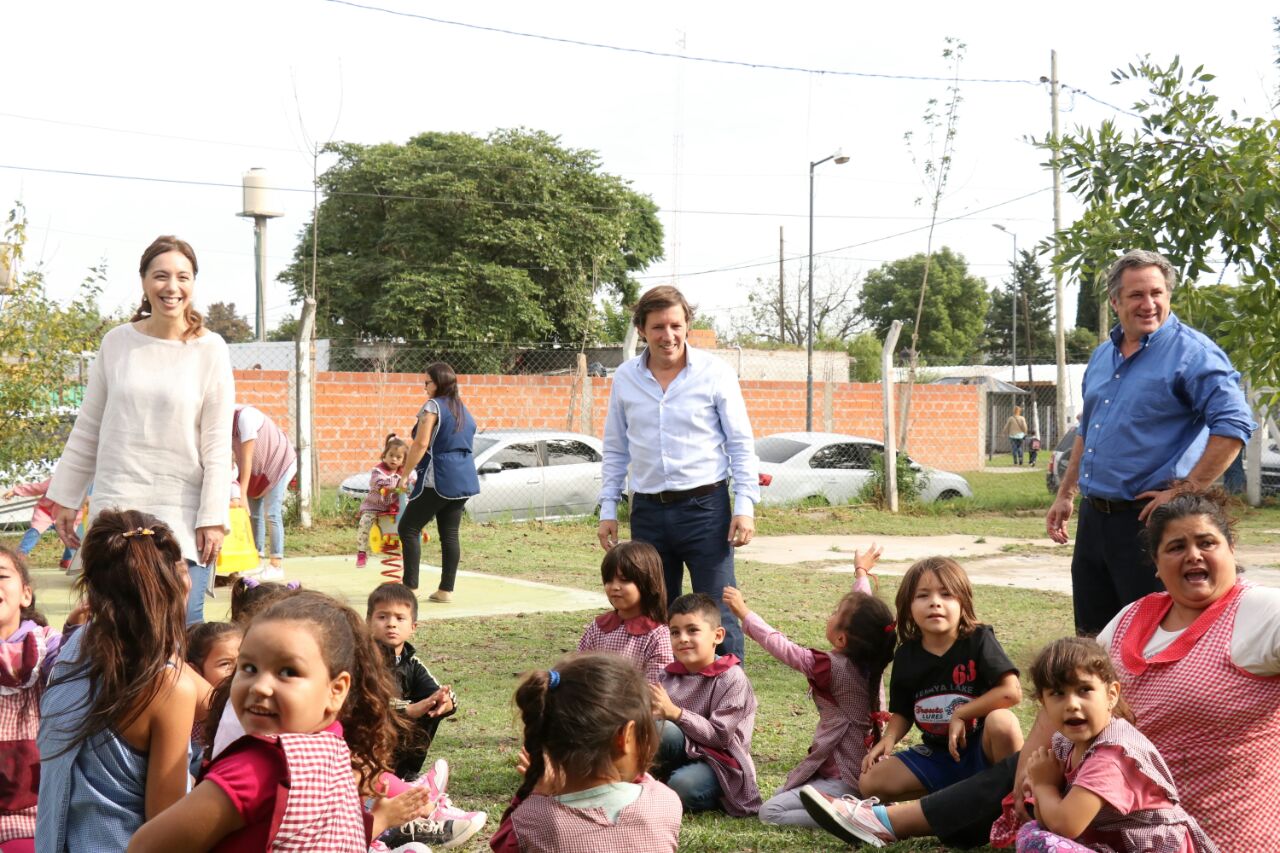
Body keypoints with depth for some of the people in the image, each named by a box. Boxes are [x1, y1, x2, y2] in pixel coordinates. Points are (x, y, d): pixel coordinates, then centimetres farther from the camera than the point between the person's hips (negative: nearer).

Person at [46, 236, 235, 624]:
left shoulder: (210, 350, -2)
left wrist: (213, 518, -7)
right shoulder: (117, 342, 4)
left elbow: (218, 446, -3)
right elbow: (88, 429, 12)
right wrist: (65, 498, 11)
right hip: (114, 508, 2)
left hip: (180, 516, -2)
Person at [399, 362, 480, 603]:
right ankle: (446, 590, 6)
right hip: (464, 480, 8)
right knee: (450, 533, 8)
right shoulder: (465, 411, 18)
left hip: (438, 479, -8)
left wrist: (405, 473, -9)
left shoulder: (433, 406, -7)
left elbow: (421, 444, -15)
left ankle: (410, 587, -7)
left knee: (408, 529, -2)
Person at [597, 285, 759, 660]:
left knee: (717, 615, -4)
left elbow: (741, 444, -1)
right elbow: (615, 450, 14)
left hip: (705, 506, -3)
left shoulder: (715, 373, -3)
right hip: (648, 512, 4)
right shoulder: (625, 378, 6)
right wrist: (608, 510, 9)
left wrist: (745, 506, -9)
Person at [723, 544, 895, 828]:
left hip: (845, 781, -9)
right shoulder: (871, 661, 1)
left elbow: (780, 646, -8)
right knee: (780, 794, 20)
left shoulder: (831, 668, -19)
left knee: (769, 812, -16)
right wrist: (861, 572, 36)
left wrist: (744, 613, 5)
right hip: (865, 772, 9)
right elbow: (864, 608, 19)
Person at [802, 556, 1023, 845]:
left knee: (1001, 721, -37)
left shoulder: (978, 640, -12)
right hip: (938, 757, 4)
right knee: (871, 782, -12)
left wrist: (961, 715, -18)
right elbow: (902, 713, 9)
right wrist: (888, 739, -11)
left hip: (983, 749, -4)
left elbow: (1012, 692, -21)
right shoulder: (906, 657, 0)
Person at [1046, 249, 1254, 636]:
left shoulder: (1192, 352, -11)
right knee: (1092, 639, 14)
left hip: (1148, 518, -8)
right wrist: (1065, 494, 21)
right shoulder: (1102, 356, 14)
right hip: (1094, 516, 8)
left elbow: (1234, 424, -20)